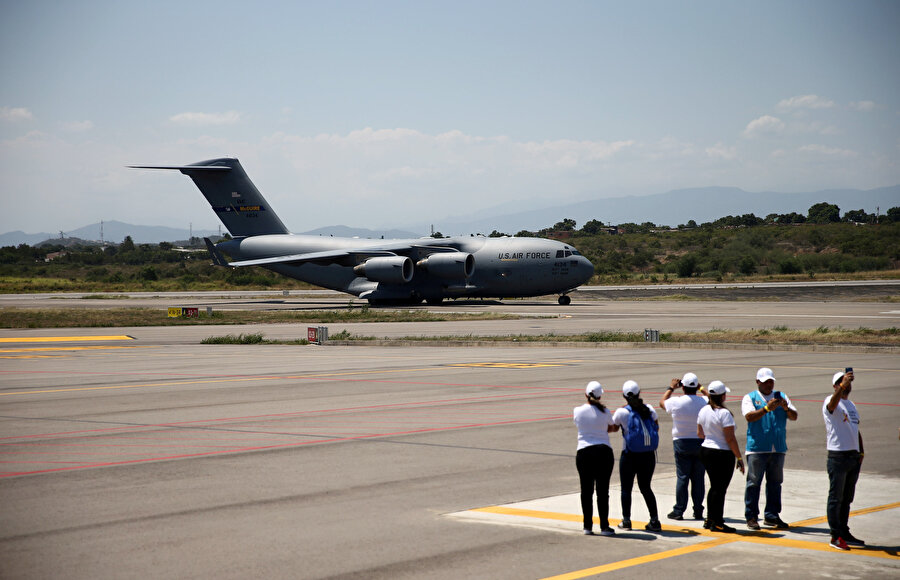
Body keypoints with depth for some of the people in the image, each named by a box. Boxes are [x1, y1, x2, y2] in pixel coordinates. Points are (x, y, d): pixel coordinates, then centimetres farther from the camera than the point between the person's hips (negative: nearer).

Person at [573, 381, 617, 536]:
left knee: (586, 491, 9)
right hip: (603, 452, -1)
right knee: (603, 491, 3)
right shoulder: (605, 412, -4)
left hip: (583, 453, 1)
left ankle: (588, 526, 12)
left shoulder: (578, 411, -3)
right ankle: (604, 526, 4)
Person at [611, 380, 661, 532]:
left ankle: (626, 521, 13)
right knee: (645, 487, 14)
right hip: (649, 456, 3)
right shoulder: (649, 409, -2)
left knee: (626, 489, 10)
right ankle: (655, 521, 10)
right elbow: (657, 428, 8)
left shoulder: (621, 412, -9)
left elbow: (613, 428, 8)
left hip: (630, 455, -3)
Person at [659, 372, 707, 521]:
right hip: (700, 442, 2)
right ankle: (698, 511, 10)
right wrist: (701, 388, 25)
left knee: (682, 477, 2)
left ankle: (679, 511, 3)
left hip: (681, 443, -2)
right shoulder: (705, 402, -7)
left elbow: (662, 402, 12)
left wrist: (671, 388, 24)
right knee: (698, 478, 7)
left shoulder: (676, 402, -11)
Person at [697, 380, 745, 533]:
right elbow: (730, 439, -18)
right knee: (720, 488, 0)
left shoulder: (703, 411, 4)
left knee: (714, 486, 18)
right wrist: (739, 458, -12)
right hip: (723, 454, -7)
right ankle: (717, 523, 4)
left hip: (706, 450, 7)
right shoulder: (724, 413, -18)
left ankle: (710, 520, 22)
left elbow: (699, 434, 14)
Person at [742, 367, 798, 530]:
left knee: (775, 483, 8)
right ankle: (751, 516, 3)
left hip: (778, 448, 4)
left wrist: (786, 407, -14)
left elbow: (794, 417, 7)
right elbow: (749, 416, -14)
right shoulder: (750, 398, 4)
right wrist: (767, 408, -27)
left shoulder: (781, 396, 15)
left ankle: (771, 515, 16)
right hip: (757, 448, -4)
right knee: (753, 482, -3)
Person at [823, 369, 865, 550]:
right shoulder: (831, 401, -7)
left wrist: (861, 451, 15)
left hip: (854, 456, 8)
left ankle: (844, 533, 22)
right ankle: (836, 536, -2)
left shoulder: (851, 405, 19)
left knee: (847, 498, 14)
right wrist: (843, 385, -47)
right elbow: (833, 403, -33)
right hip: (838, 456, -8)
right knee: (836, 498, -4)